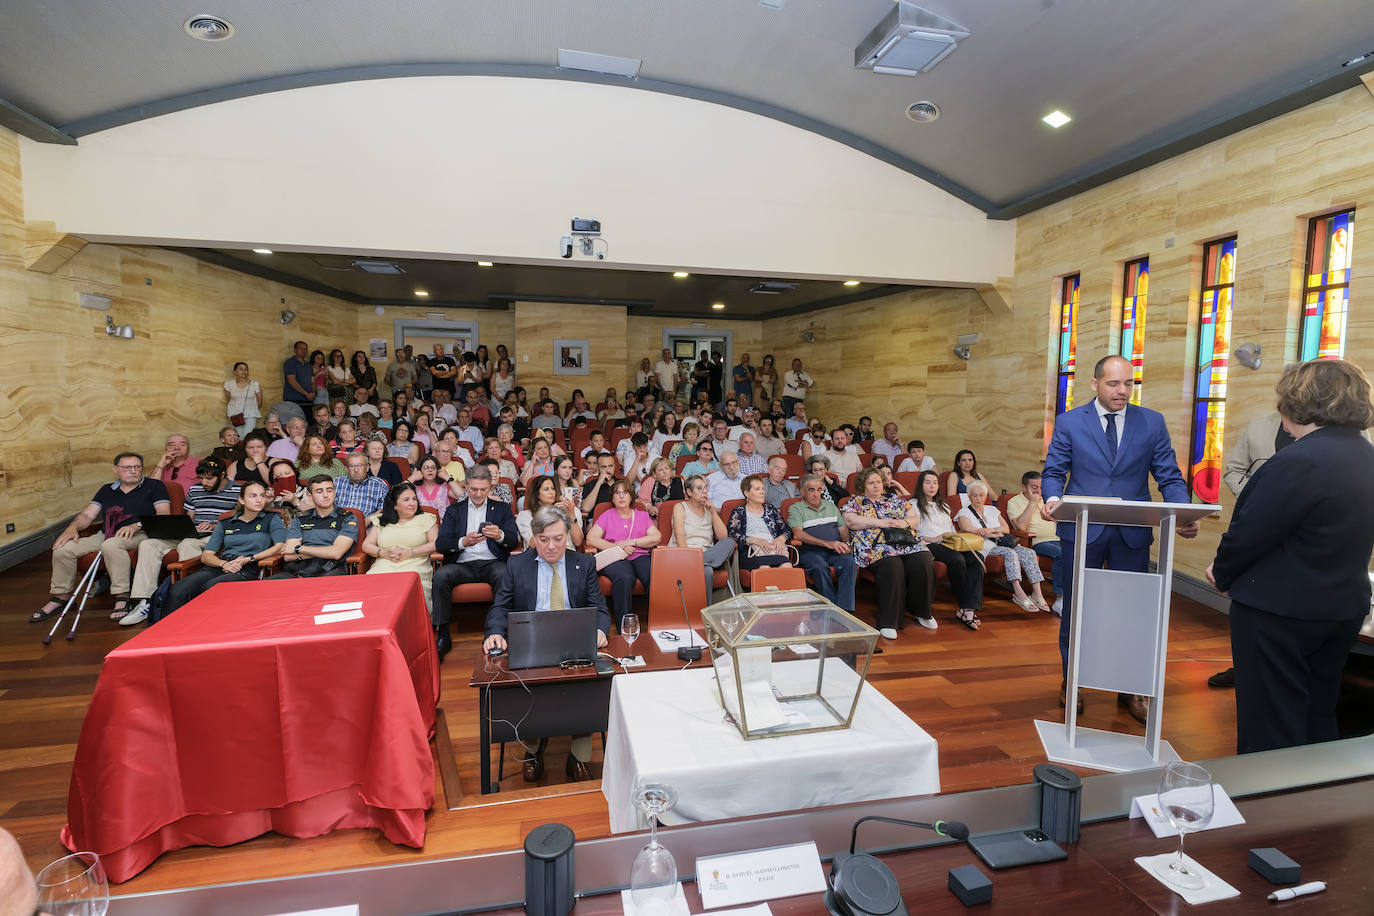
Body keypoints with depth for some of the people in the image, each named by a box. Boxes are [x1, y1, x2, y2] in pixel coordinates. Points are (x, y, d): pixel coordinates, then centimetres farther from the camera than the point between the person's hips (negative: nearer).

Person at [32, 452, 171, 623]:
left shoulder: (154, 486, 7)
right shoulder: (107, 490, 24)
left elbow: (164, 514, -5)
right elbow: (87, 515, 19)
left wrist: (137, 525, -18)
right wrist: (73, 527, -4)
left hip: (140, 535, -6)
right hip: (105, 535, 6)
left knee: (111, 545, -37)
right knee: (63, 549, -11)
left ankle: (122, 597, -33)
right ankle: (61, 596, 7)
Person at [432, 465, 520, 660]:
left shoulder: (502, 509, 17)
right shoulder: (454, 510, 17)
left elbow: (515, 541, 5)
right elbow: (440, 544, 4)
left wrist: (500, 535, -19)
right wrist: (463, 542, -17)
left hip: (492, 563, -1)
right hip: (462, 564, 1)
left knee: (505, 575, -34)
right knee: (440, 576, -29)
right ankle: (442, 635, -19)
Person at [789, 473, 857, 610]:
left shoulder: (830, 505, 25)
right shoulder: (796, 509, 8)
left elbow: (843, 528, 22)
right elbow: (798, 534, -8)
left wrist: (846, 544, -3)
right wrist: (828, 543, -17)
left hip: (835, 550, 4)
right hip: (809, 551, -4)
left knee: (849, 563, -28)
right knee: (820, 566, -36)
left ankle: (845, 610, -30)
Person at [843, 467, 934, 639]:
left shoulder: (895, 500, 28)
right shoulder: (855, 503, 17)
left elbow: (915, 519, 23)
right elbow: (850, 521, -3)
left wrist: (905, 522, -2)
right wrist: (879, 522, -8)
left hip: (910, 543, 4)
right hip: (878, 546, -4)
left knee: (924, 564, -24)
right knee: (891, 567, -34)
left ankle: (922, 612, -3)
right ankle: (888, 623, -29)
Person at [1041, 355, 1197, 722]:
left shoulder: (1153, 422, 4)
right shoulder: (1069, 422, 1)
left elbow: (1169, 477, 1)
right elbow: (1054, 471, -1)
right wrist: (1052, 498, -23)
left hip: (1133, 534, 1)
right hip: (1082, 530, -1)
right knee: (1075, 609, 9)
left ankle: (1130, 689, 28)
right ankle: (1071, 682, 27)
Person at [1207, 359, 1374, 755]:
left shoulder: (1300, 461, -24)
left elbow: (1248, 533, -22)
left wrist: (1221, 575, -4)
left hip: (1279, 611, -9)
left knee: (1270, 726, 5)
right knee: (1319, 716, 23)